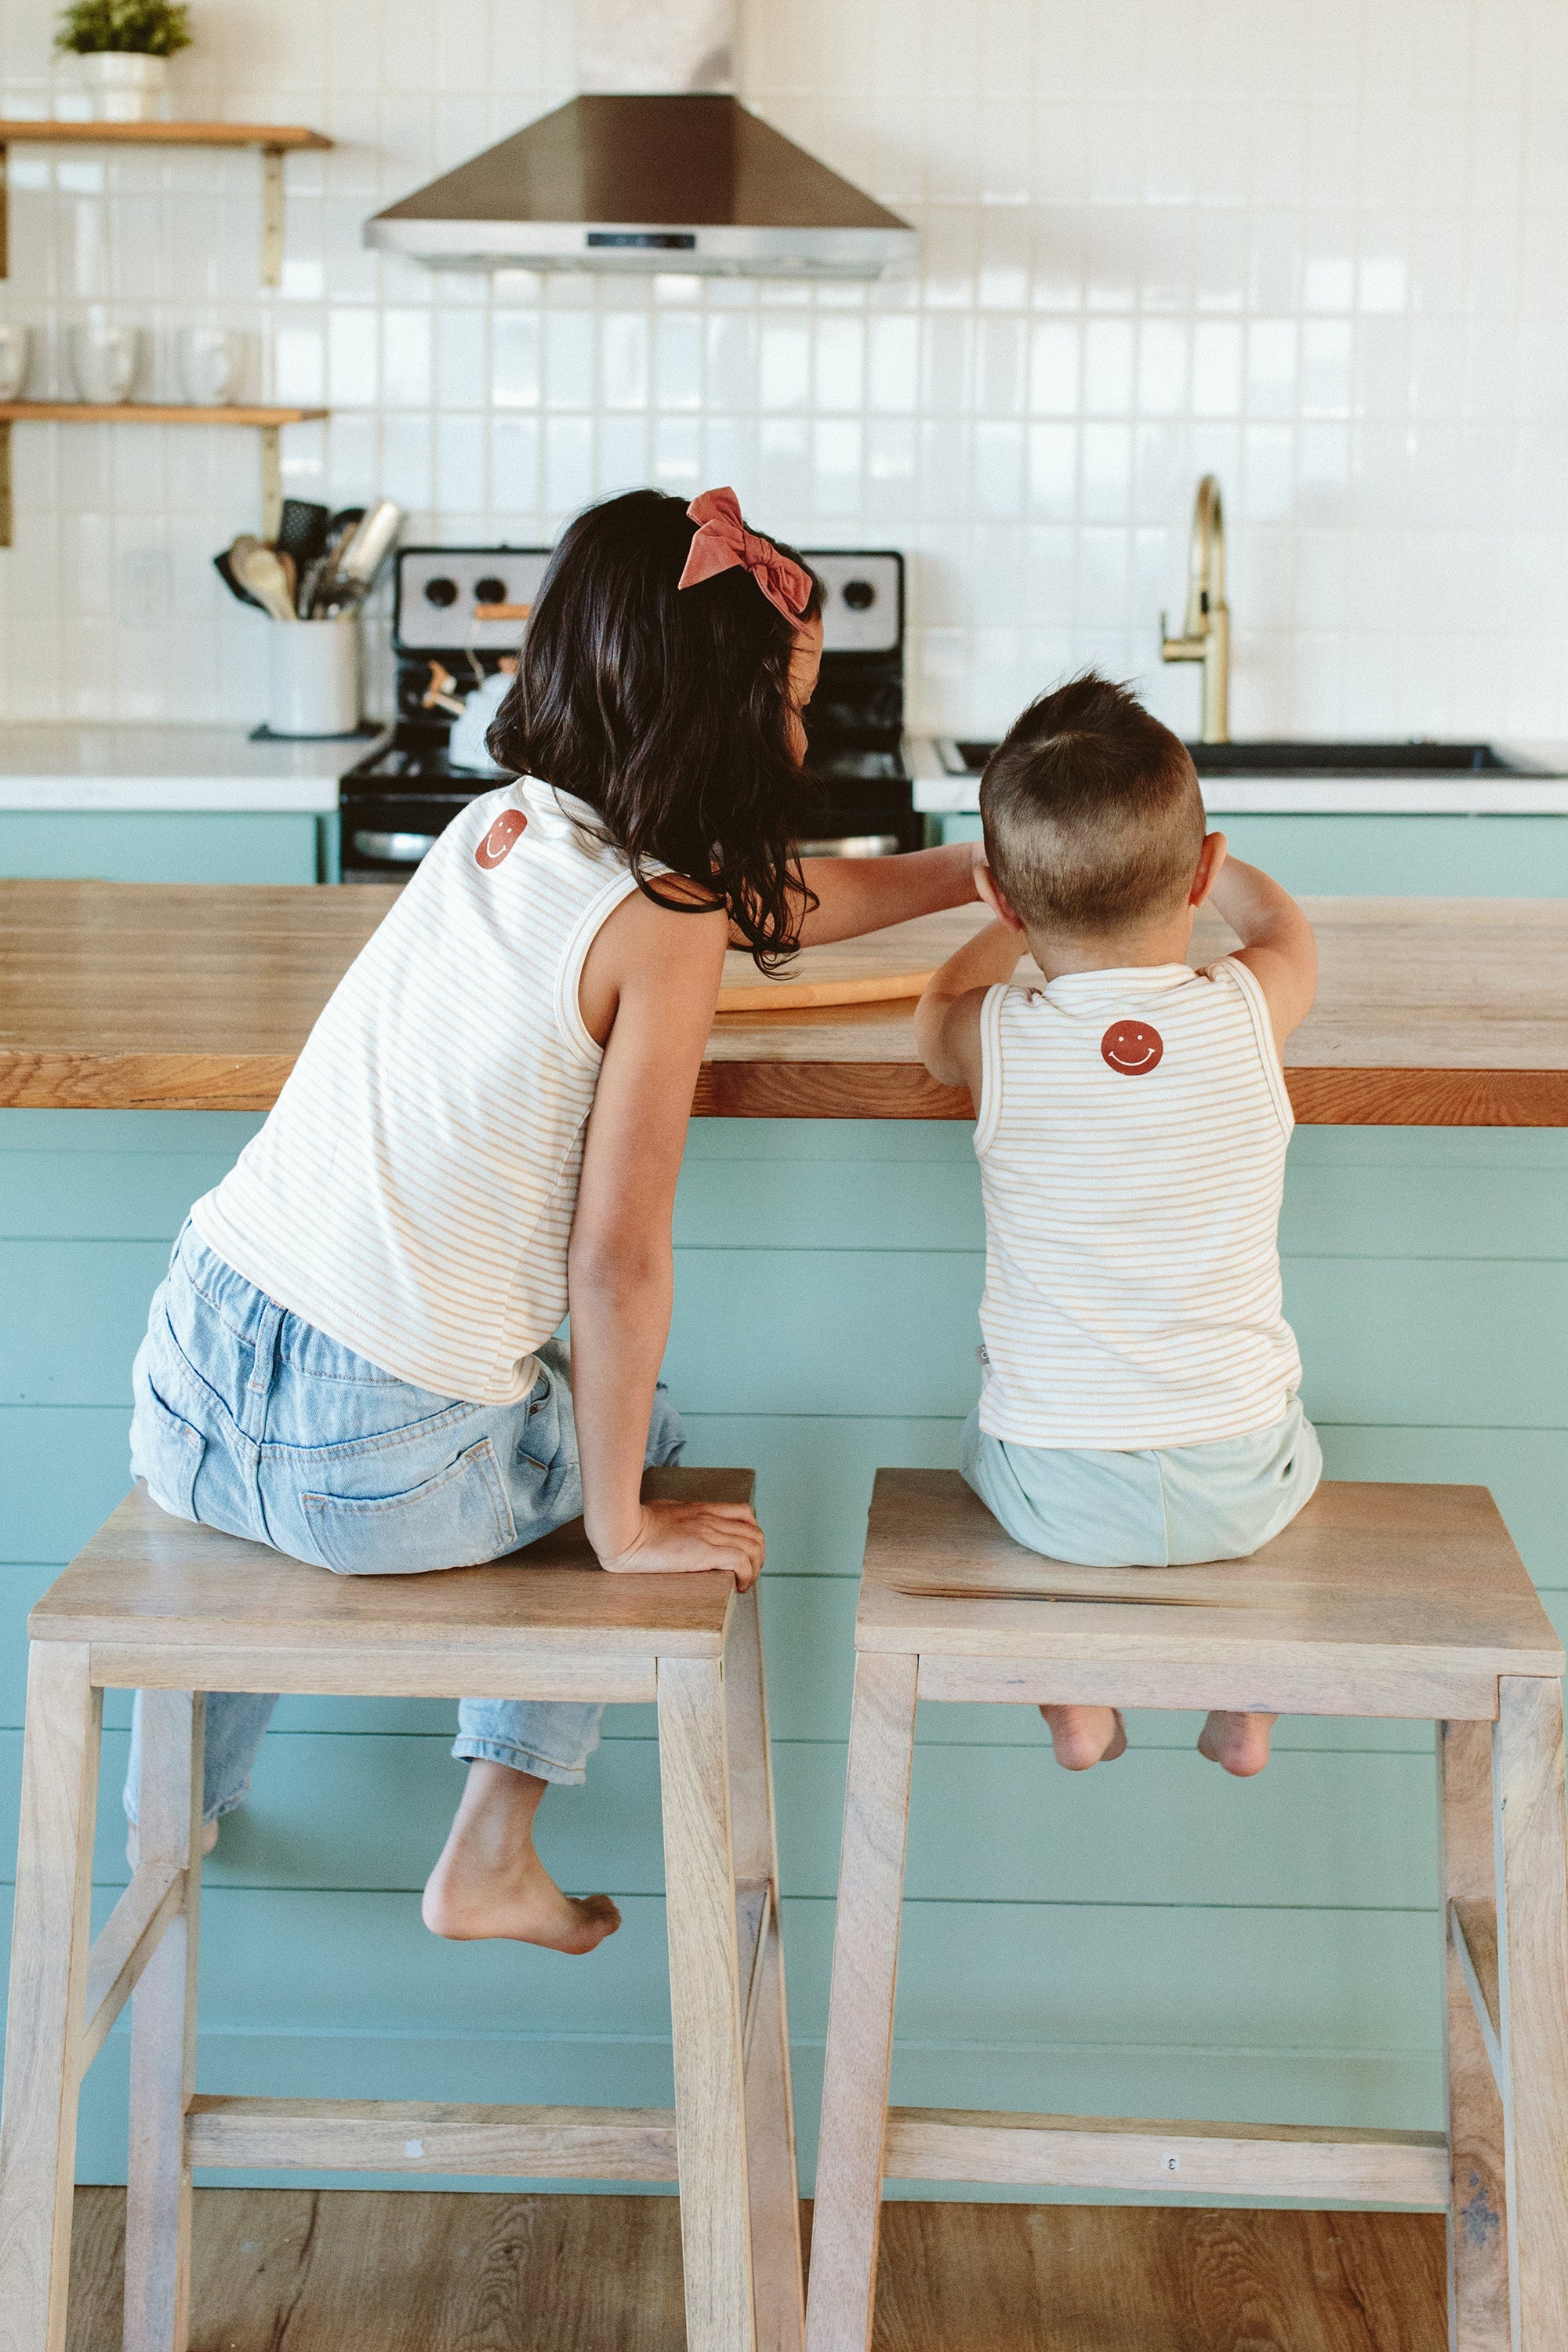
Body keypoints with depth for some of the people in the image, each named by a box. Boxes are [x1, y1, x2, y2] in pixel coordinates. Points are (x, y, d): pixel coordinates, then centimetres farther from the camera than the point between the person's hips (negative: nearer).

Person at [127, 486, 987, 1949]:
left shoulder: (496, 827, 9)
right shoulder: (664, 920, -13)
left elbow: (784, 898, 27)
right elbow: (617, 1261, -16)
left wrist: (981, 867, 40)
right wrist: (624, 1523, -3)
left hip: (185, 1387, 6)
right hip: (377, 1471, -6)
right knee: (642, 1446, 25)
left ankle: (177, 1811, 52)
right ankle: (490, 1854, 25)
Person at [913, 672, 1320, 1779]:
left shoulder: (996, 1036, -12)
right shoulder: (1252, 1012, -11)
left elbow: (933, 1018, 16)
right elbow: (1284, 924, 16)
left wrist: (1024, 916, 32)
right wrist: (1205, 865, 36)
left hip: (1057, 1497, -1)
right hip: (1240, 1491, 1)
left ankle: (1077, 1705, 34)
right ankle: (1248, 1707, 39)